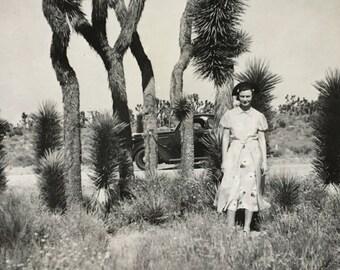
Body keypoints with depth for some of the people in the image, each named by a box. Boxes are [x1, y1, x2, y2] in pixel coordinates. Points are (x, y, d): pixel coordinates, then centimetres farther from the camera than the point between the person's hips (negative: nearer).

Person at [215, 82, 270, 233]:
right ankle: (230, 228, -7)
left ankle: (247, 228, 7)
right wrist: (224, 160, 2)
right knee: (232, 189, -8)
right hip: (234, 154, -1)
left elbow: (262, 140, 8)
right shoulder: (229, 115, 5)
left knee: (251, 190, 1)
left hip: (253, 155, 1)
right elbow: (225, 138, 7)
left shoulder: (258, 116, 6)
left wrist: (264, 161, 2)